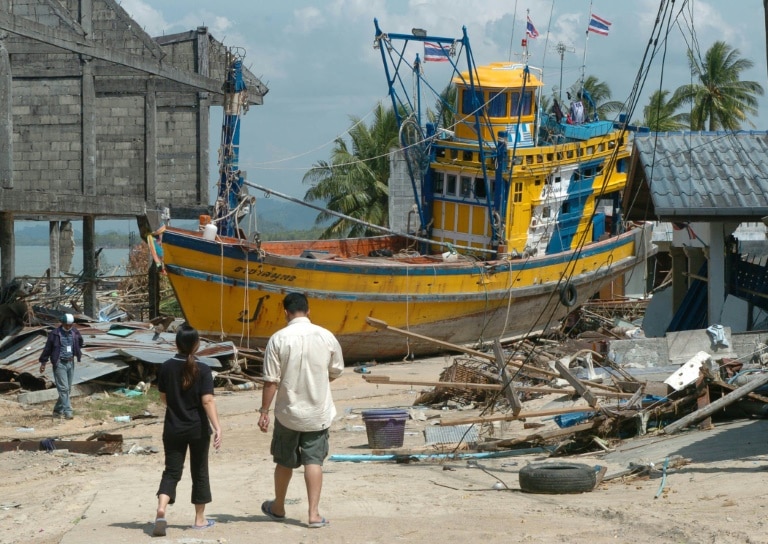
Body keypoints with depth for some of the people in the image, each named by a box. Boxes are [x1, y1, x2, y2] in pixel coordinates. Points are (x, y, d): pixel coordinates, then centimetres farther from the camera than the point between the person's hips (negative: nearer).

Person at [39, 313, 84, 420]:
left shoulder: (75, 333, 3)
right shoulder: (55, 334, -11)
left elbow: (80, 343, 24)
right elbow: (47, 348, -4)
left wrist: (78, 354, 17)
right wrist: (43, 363, -2)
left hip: (70, 363, 6)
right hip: (59, 363, -6)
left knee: (68, 389, 9)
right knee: (63, 388, -10)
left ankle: (57, 410, 21)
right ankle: (67, 411, -13)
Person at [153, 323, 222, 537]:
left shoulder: (166, 367, -3)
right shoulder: (202, 370, -13)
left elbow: (163, 397, 7)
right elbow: (207, 401, -20)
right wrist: (217, 427, -21)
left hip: (173, 429, 2)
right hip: (198, 429, -2)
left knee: (171, 471, 5)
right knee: (199, 472, 11)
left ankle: (161, 509, -19)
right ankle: (200, 519, 18)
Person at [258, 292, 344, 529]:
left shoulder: (278, 339, -12)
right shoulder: (326, 337, -4)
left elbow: (271, 381, -12)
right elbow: (336, 372, 8)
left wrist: (264, 411, -5)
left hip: (288, 412, -1)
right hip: (318, 412, 1)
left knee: (284, 461, 15)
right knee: (313, 461, 5)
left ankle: (278, 508, 31)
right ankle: (314, 514, -1)